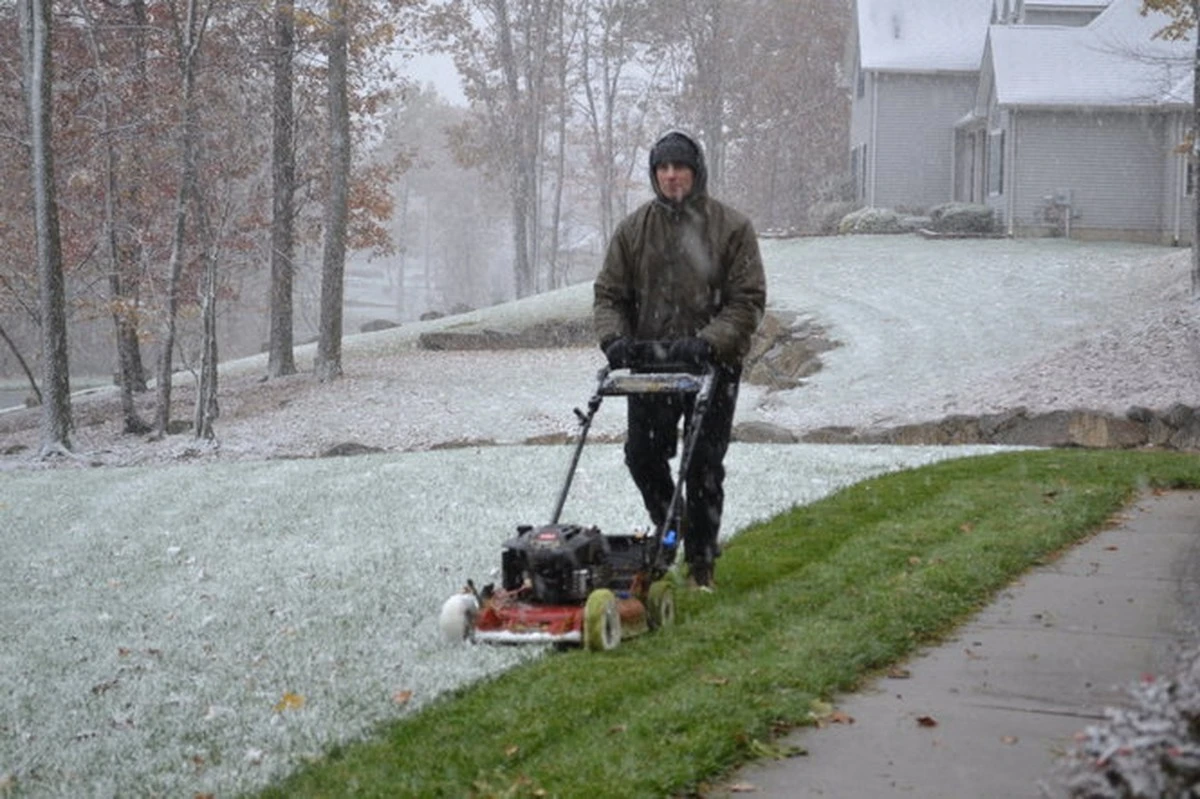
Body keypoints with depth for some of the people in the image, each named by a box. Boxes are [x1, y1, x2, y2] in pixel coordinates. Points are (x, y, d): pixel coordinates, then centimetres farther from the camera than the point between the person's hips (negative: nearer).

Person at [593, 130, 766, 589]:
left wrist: (707, 342, -23)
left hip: (712, 366, -3)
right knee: (642, 454, 0)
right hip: (650, 363, 3)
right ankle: (669, 527, 27)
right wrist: (614, 337, -14)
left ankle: (701, 560, 14)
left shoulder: (732, 228, -5)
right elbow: (609, 293, 7)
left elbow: (748, 301, -9)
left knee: (704, 466, 1)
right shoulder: (633, 229, 4)